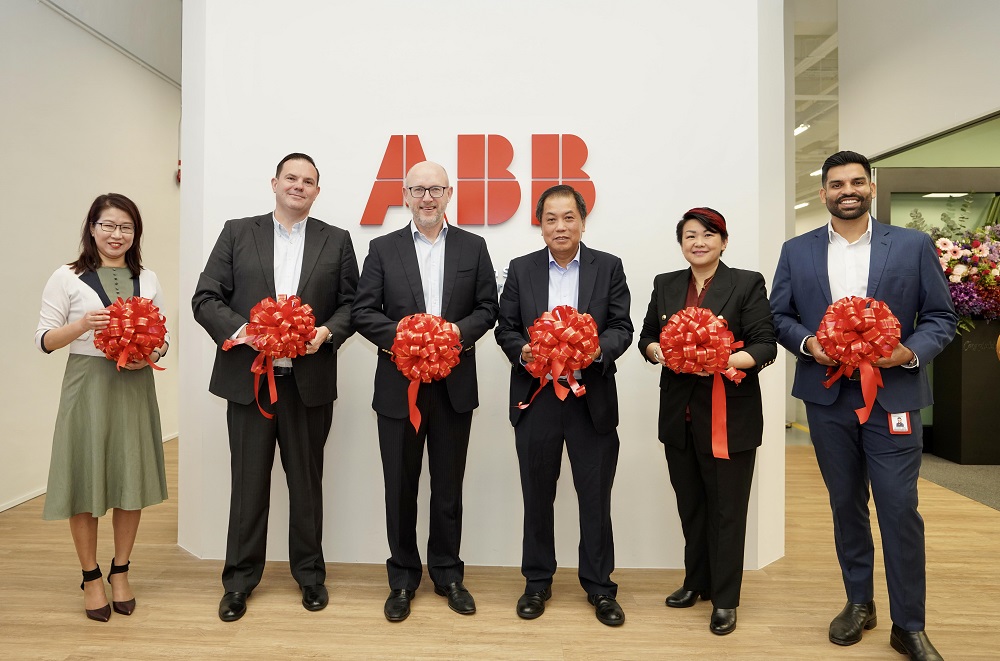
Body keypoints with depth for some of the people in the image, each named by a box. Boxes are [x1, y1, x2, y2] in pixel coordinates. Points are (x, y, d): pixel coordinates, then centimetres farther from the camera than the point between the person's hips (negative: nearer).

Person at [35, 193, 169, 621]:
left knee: (132, 478, 9)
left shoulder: (147, 279, 9)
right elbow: (43, 340, -2)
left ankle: (120, 571, 27)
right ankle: (91, 577, 23)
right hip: (87, 387, -3)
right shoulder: (68, 278, -1)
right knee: (86, 479, 5)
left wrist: (152, 355, -11)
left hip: (134, 387, 3)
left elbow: (163, 335, 11)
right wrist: (83, 324, -20)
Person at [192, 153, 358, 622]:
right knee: (248, 482, 10)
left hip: (309, 381, 0)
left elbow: (352, 302, 5)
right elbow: (206, 298, 1)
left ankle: (310, 574, 29)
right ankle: (240, 580, 26)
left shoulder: (336, 241, 7)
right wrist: (243, 331, -15)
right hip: (248, 378, 0)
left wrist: (328, 332, -14)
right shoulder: (237, 233, 6)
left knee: (306, 481, 12)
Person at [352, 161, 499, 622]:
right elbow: (363, 311, -1)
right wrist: (401, 336, -18)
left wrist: (459, 331, -15)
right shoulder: (383, 248, 4)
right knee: (401, 487, 10)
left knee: (448, 486, 12)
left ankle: (447, 574, 29)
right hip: (399, 384, 0)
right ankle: (402, 578, 27)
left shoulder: (473, 247, 6)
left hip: (454, 384, 1)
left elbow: (487, 307, 3)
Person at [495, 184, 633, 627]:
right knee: (537, 496, 13)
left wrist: (598, 348, -20)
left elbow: (622, 326, 0)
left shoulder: (609, 267, 4)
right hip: (536, 399, 1)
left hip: (592, 399, -1)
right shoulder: (521, 269, 7)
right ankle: (537, 582, 30)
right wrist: (522, 351, -15)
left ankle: (599, 586, 26)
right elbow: (506, 327, 5)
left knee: (595, 497, 8)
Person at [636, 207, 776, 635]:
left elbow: (765, 346, -8)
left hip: (729, 416, -4)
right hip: (678, 415, 4)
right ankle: (696, 582, 33)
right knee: (690, 504, 16)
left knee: (726, 508, 5)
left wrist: (724, 361, -25)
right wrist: (658, 352, -9)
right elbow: (647, 336, 13)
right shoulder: (665, 285, 11)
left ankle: (724, 600, 19)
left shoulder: (747, 283, -2)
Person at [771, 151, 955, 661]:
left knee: (899, 508, 0)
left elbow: (941, 317, 2)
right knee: (845, 504, 13)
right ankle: (859, 603, 31)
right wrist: (807, 342, -13)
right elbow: (778, 315, 6)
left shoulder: (914, 245, 2)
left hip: (893, 395, -1)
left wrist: (911, 352, -16)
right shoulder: (797, 251, 6)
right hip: (827, 396, 2)